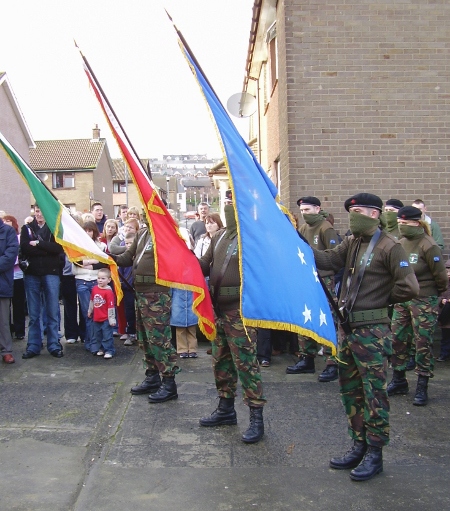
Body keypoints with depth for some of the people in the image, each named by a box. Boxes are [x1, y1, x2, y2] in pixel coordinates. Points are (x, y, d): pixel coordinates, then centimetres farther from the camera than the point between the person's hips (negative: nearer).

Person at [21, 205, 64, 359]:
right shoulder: (26, 228, 9)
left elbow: (59, 248, -10)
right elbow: (24, 248, -7)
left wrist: (38, 244, -12)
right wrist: (47, 249, -13)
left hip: (51, 273, -1)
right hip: (31, 274, 1)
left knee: (53, 312, 2)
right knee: (33, 314, 6)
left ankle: (54, 346, 9)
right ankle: (33, 346, 13)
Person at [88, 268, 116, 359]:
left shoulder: (108, 292, -17)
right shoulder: (94, 289, 2)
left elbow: (111, 306, -16)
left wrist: (112, 318, -15)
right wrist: (90, 311, 25)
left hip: (106, 319, -7)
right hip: (96, 318, 7)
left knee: (107, 336, -1)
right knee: (97, 335, 17)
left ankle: (109, 351, 8)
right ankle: (100, 349, 30)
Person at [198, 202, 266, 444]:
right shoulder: (219, 236, 13)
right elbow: (205, 266, 15)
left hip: (240, 309, -8)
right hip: (217, 307, 8)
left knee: (245, 362, -5)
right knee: (221, 360, 17)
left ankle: (256, 417, 5)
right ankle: (226, 408, 31)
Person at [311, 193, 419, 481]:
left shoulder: (389, 247, -13)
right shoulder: (352, 243, 10)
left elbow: (410, 287, -18)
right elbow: (327, 260, -1)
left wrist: (383, 300, -6)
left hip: (372, 330, -8)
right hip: (348, 327, 8)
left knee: (374, 393, 1)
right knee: (350, 390, 15)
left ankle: (375, 454, 14)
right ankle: (360, 446, 29)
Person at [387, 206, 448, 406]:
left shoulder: (428, 246, -14)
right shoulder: (400, 243, 5)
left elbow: (440, 275, -8)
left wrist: (440, 293, 4)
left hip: (424, 301, -6)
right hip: (402, 300, 7)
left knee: (423, 343, 0)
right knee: (397, 339, 9)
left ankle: (422, 387, 9)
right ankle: (399, 381, 24)